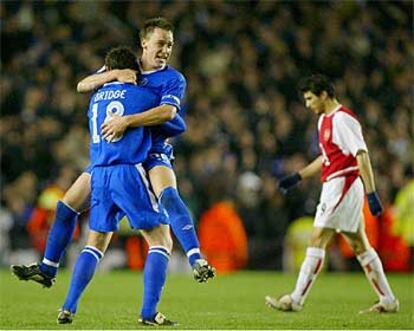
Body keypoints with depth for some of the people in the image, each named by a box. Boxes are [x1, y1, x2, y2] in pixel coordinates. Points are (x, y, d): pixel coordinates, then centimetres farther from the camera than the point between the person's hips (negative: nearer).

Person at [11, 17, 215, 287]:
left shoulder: (174, 79, -7)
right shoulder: (123, 66, 6)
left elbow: (167, 111, -27)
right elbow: (82, 86, -2)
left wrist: (127, 121, -38)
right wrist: (114, 74, -19)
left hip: (153, 153, -5)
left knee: (169, 195, -36)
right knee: (67, 206, 6)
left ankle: (197, 262, -43)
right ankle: (47, 269, 23)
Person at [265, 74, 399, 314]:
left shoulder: (342, 119, -14)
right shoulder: (325, 119, 17)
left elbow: (362, 155, -19)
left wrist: (371, 193, -25)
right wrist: (297, 177, 26)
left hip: (342, 185, -10)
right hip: (334, 186, 10)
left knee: (317, 240, -9)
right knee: (359, 245, 10)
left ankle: (296, 299, -7)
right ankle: (388, 301, 12)